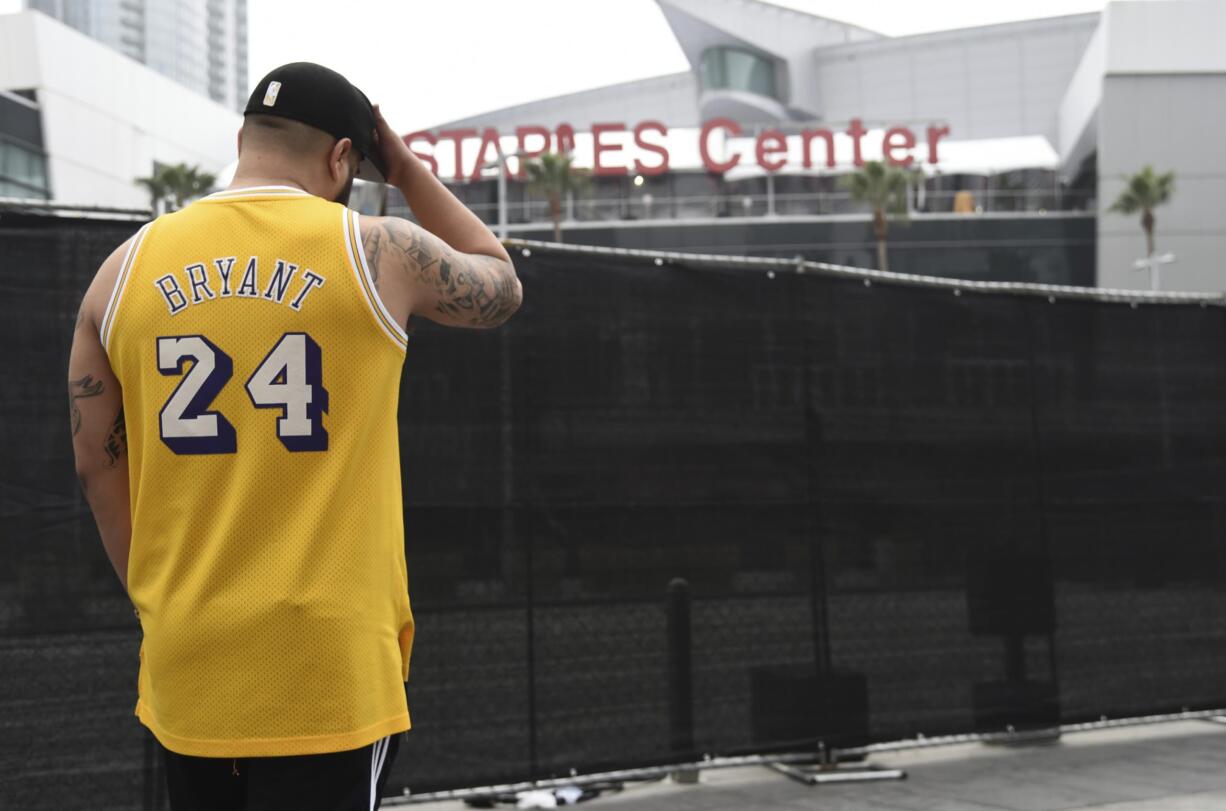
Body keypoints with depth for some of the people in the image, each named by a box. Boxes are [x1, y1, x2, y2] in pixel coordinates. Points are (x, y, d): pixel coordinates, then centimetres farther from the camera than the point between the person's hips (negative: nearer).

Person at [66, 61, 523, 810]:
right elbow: (502, 286, 16)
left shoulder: (129, 267, 5)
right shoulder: (378, 251, -4)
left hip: (186, 671, 4)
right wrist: (410, 172, 21)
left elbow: (98, 467, 10)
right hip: (330, 668, -4)